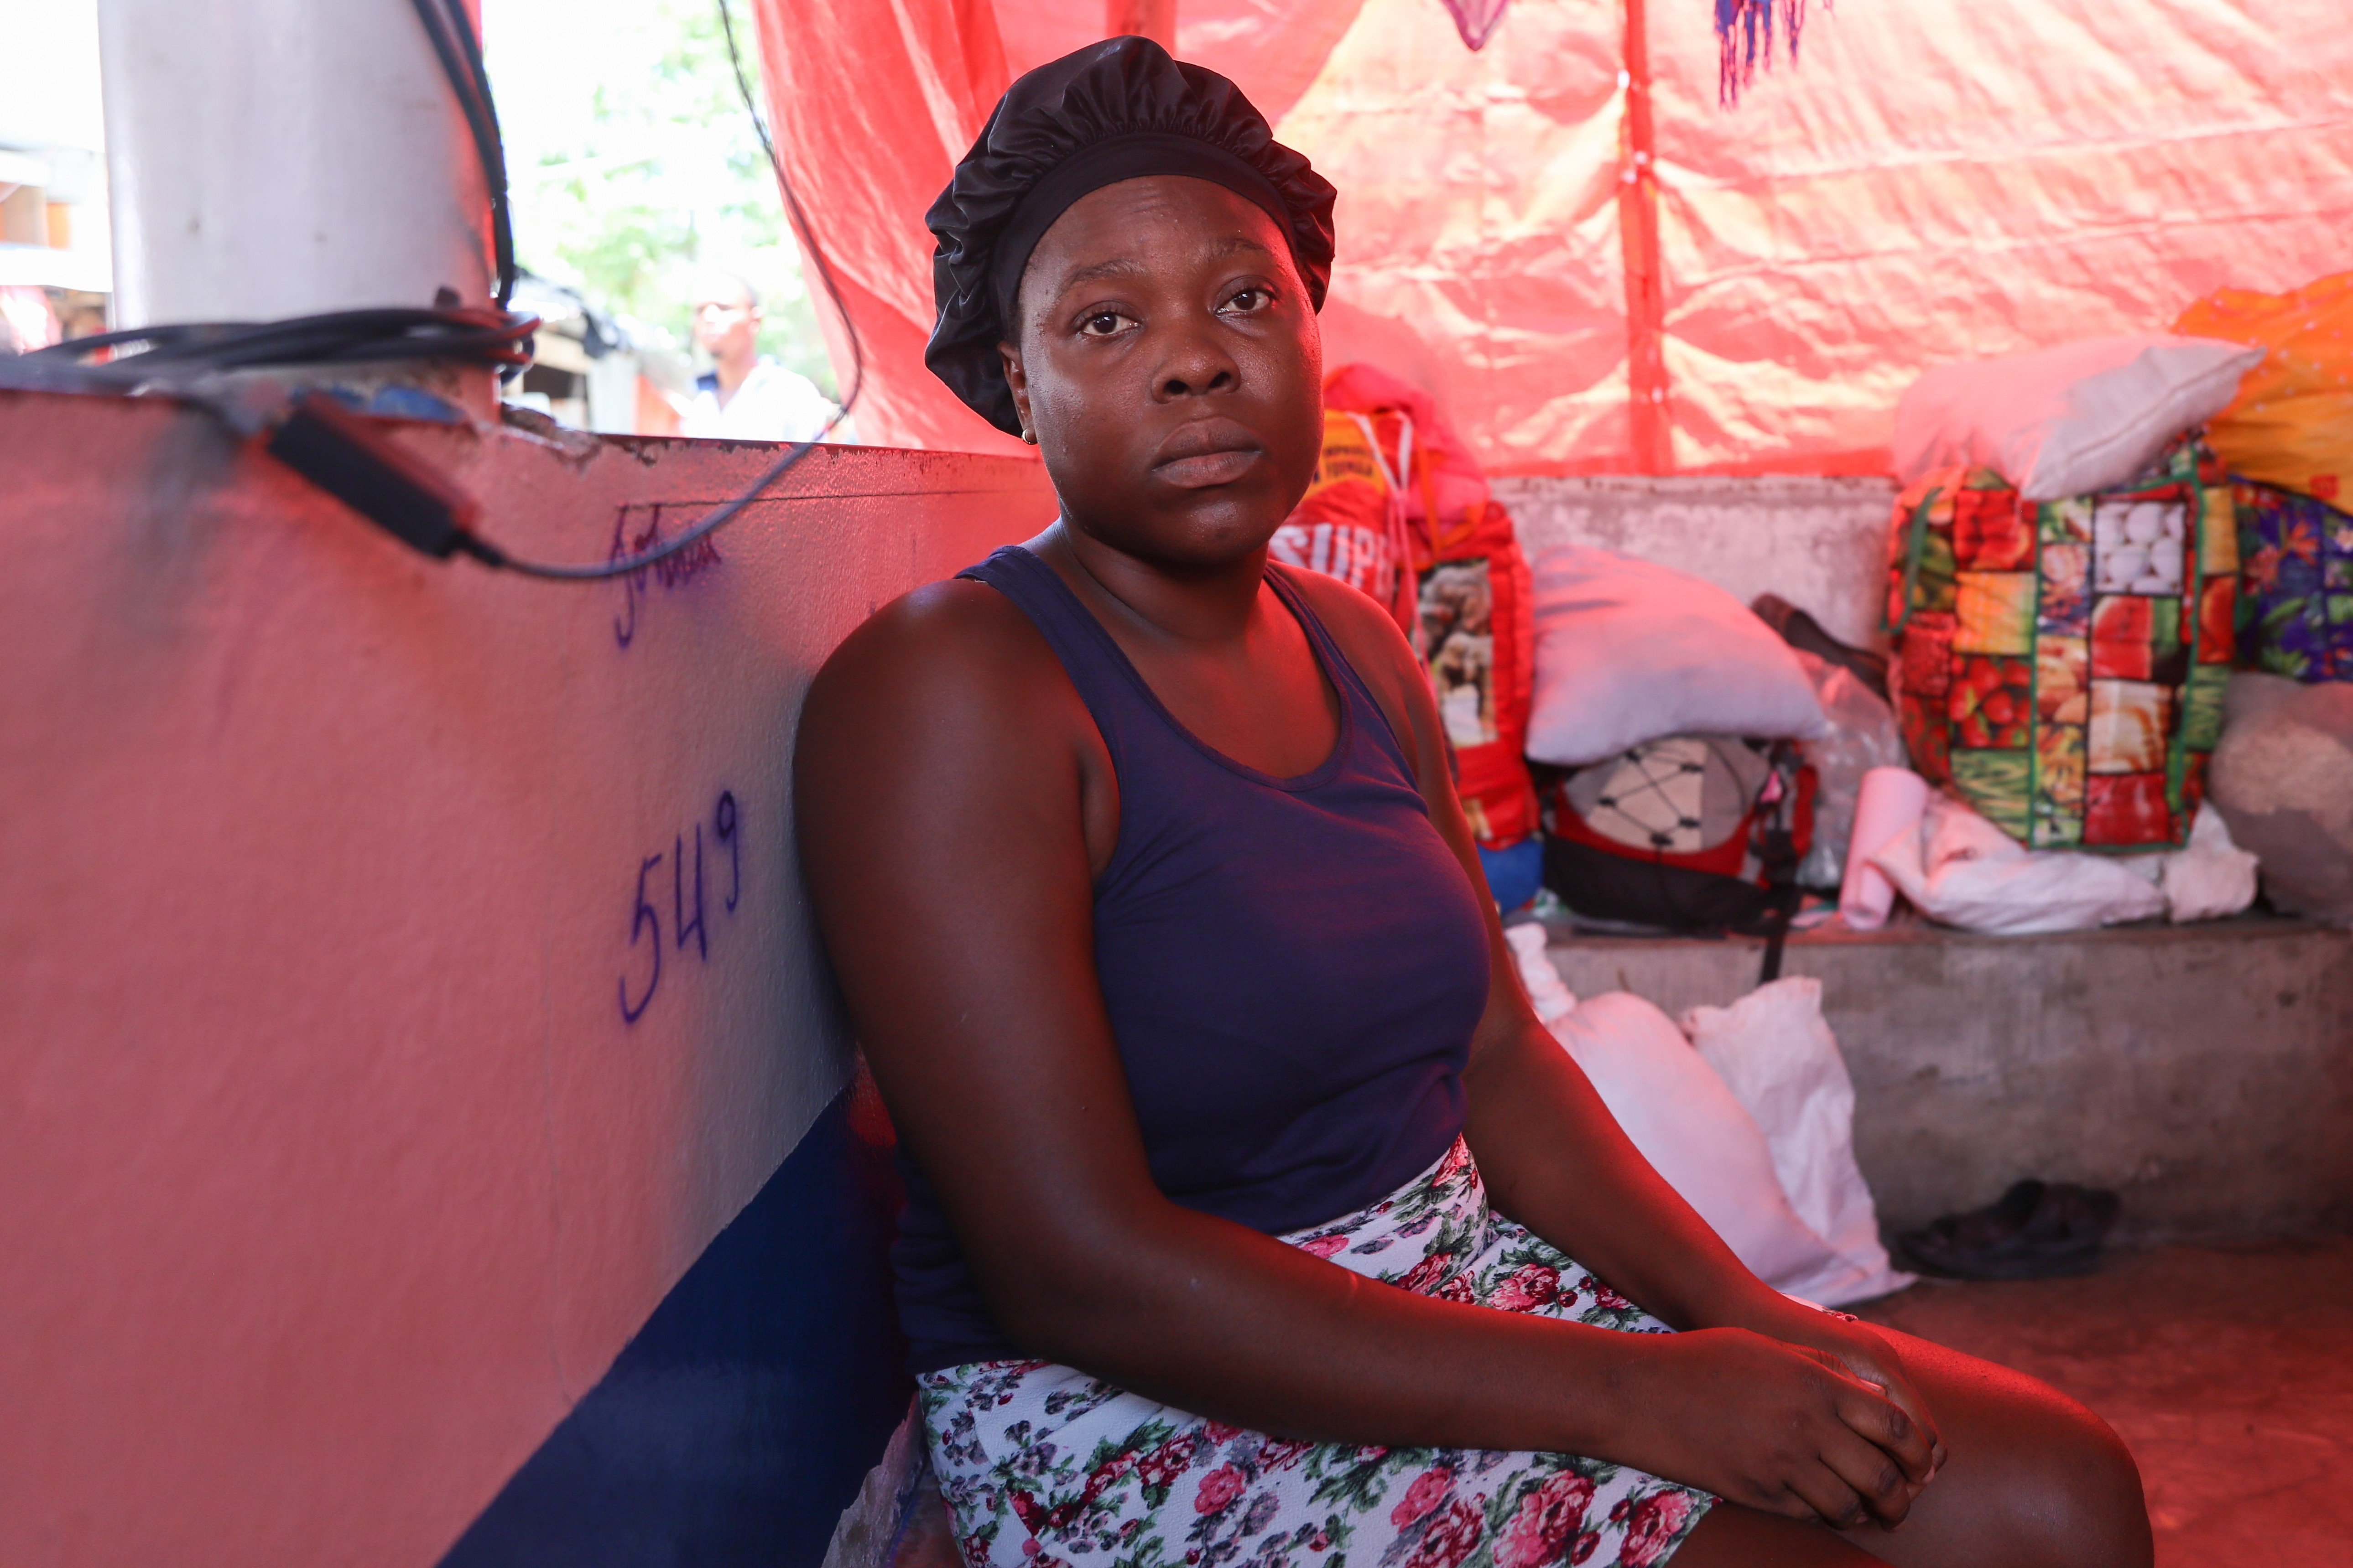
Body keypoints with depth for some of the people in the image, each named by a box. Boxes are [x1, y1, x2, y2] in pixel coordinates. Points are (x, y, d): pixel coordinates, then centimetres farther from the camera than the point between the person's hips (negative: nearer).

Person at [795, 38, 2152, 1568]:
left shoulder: (1354, 647, 8)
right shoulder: (948, 686, -16)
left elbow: (1496, 1057, 11)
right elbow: (1076, 1266, -22)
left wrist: (1747, 1313, -5)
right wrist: (1636, 1398, -20)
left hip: (1451, 1278, 7)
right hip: (1133, 1419, -6)